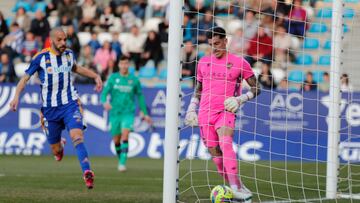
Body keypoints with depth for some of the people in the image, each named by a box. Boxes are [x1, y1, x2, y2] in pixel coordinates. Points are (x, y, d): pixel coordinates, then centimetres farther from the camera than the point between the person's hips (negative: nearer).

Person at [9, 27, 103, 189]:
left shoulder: (69, 54, 4)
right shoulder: (41, 58, -7)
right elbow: (25, 77, -1)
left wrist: (96, 76, 21)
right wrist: (17, 96, -16)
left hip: (70, 104, 1)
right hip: (50, 109, -1)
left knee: (77, 136, -25)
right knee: (56, 151, 8)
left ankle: (87, 173, -34)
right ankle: (60, 145, 46)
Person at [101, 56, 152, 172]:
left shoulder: (134, 80, 4)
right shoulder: (113, 78, 4)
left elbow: (140, 97, 15)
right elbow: (104, 93, 0)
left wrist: (145, 113, 17)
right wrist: (105, 102, -23)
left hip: (128, 112, -2)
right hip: (115, 113, 2)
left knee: (125, 135, -21)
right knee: (116, 140, 5)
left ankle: (123, 163, -26)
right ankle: (120, 160, 29)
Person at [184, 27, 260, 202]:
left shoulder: (239, 62, 1)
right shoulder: (203, 62, 14)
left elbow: (256, 88, 5)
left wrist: (240, 99, -9)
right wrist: (191, 109, 15)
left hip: (226, 111, -5)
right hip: (205, 113, 5)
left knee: (225, 143, -28)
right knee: (215, 153, 1)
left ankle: (236, 188, -36)